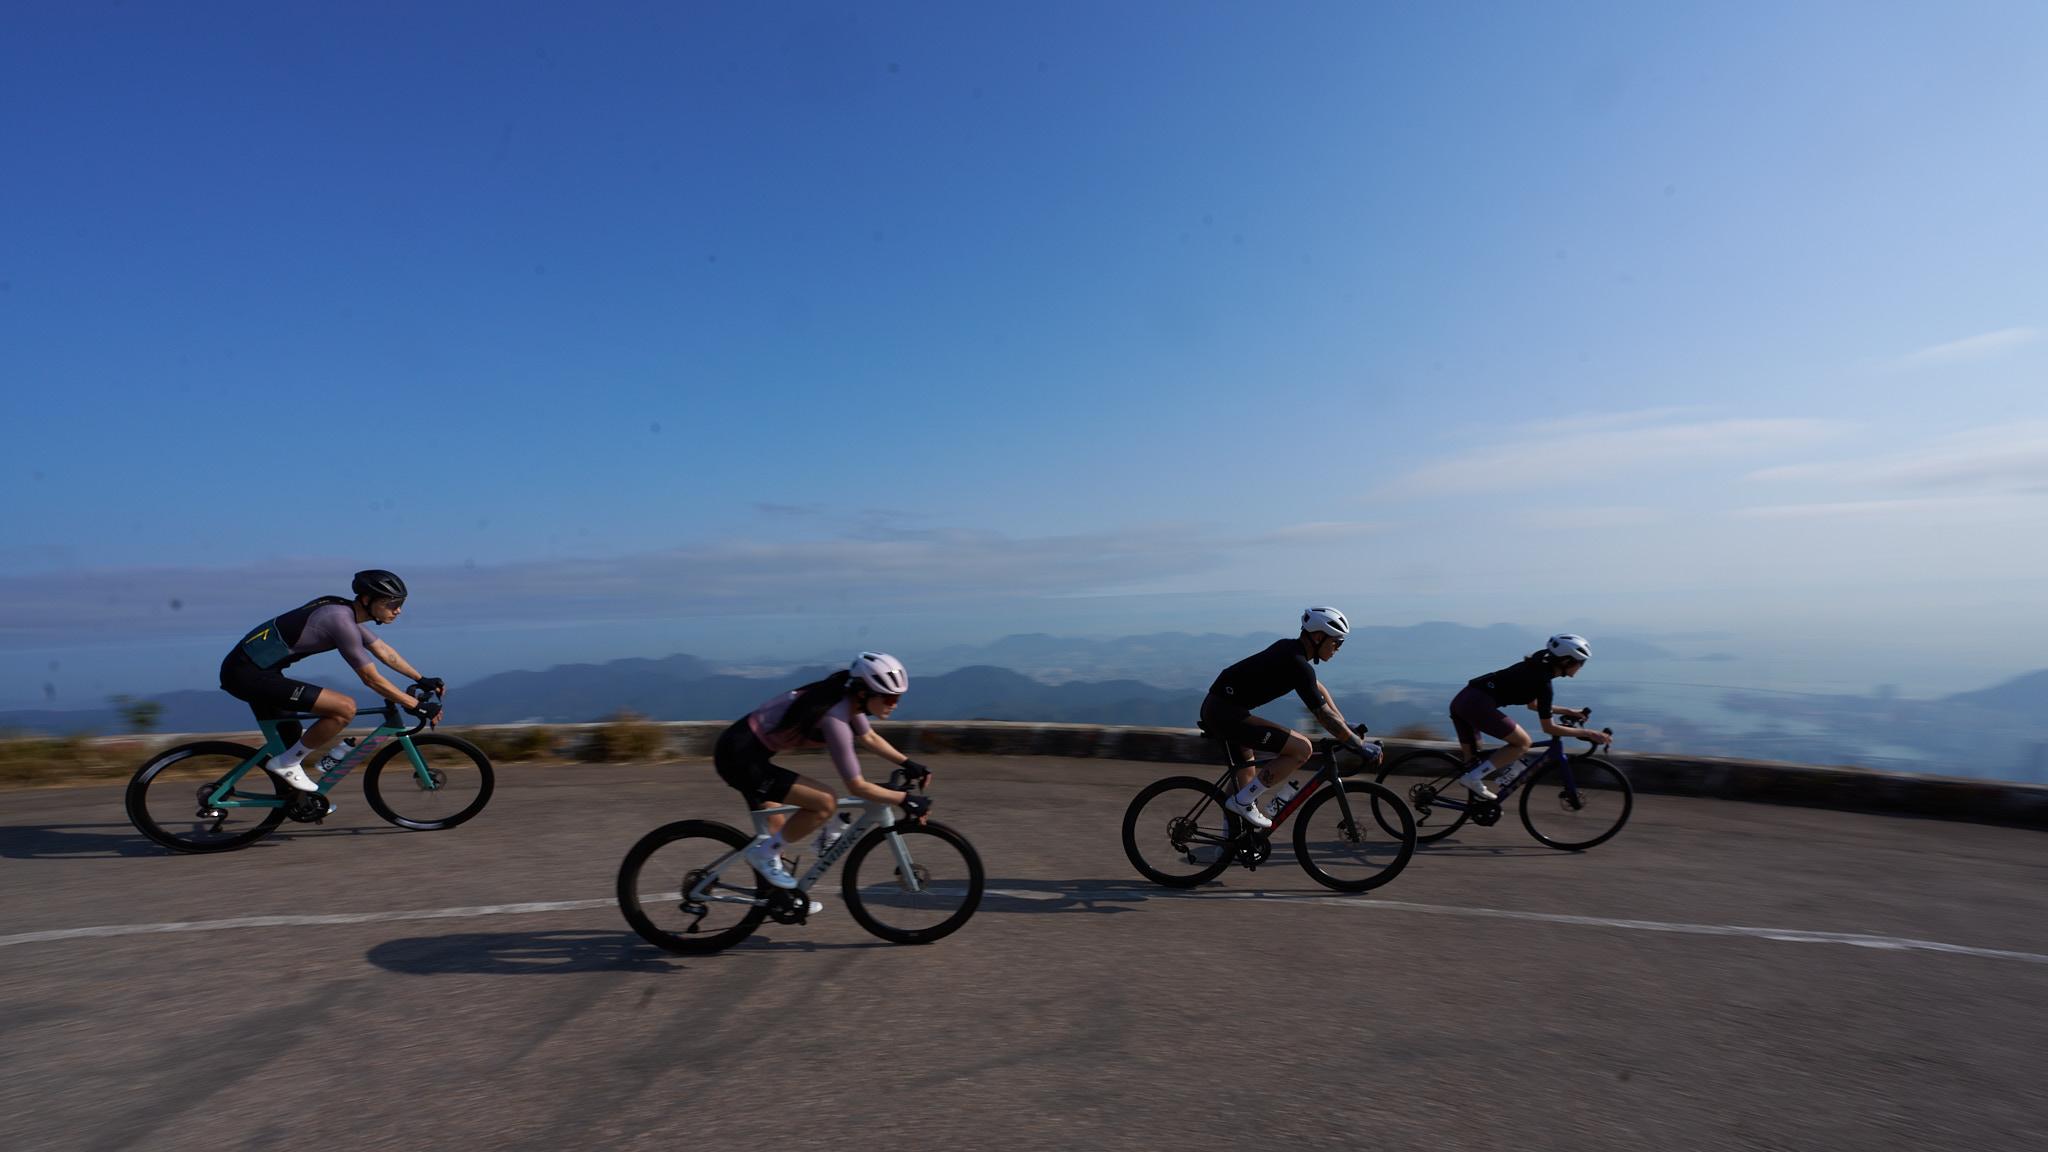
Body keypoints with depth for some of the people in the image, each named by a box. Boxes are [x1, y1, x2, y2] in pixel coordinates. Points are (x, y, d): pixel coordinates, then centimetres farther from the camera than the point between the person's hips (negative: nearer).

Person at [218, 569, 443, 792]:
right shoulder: (340, 620, -22)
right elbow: (371, 679, -19)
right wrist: (417, 706, -15)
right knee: (345, 708, -20)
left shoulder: (344, 611, 6)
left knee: (292, 747, 21)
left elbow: (385, 652, 17)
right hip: (249, 674, -10)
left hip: (253, 669, 10)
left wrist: (422, 679, 18)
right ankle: (287, 764, -4)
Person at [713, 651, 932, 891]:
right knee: (826, 803, -16)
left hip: (745, 752, 10)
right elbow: (857, 787, -22)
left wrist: (908, 763, 14)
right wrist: (905, 799, -15)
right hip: (740, 757, -10)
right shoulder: (835, 717, -26)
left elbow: (870, 738, 18)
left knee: (777, 830, 21)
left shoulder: (846, 697, -1)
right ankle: (764, 853, 0)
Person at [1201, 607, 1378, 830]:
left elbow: (1319, 689, 27)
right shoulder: (1298, 664, -15)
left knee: (1244, 776, 28)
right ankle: (1243, 802, -5)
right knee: (1302, 748, -11)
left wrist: (1346, 725, 28)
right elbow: (1324, 715, -13)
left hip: (1214, 708, 11)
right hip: (1226, 714, -11)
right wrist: (1360, 745, -2)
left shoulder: (1289, 649, 14)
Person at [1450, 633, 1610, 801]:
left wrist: (1567, 711, 37)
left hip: (1461, 700, 10)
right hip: (1477, 705, -10)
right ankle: (1474, 778, -6)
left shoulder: (1536, 666, 17)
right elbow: (1549, 728, -4)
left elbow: (1533, 704, 34)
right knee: (1523, 743, -1)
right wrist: (1588, 733, 2)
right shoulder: (1542, 681, -8)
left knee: (1473, 761, 18)